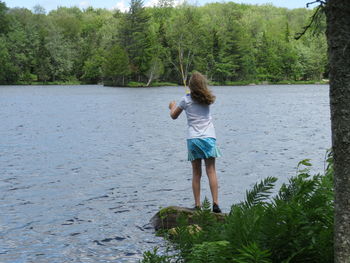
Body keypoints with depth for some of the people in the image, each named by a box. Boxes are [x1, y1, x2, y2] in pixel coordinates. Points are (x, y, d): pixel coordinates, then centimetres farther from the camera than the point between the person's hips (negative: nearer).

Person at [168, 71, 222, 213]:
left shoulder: (186, 99, -1)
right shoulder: (208, 99, 4)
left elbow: (174, 116, 12)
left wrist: (172, 107, 32)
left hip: (193, 139, -1)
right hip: (209, 137, 1)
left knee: (196, 173, 3)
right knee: (211, 171, -1)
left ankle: (197, 205, 2)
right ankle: (215, 203, -9)